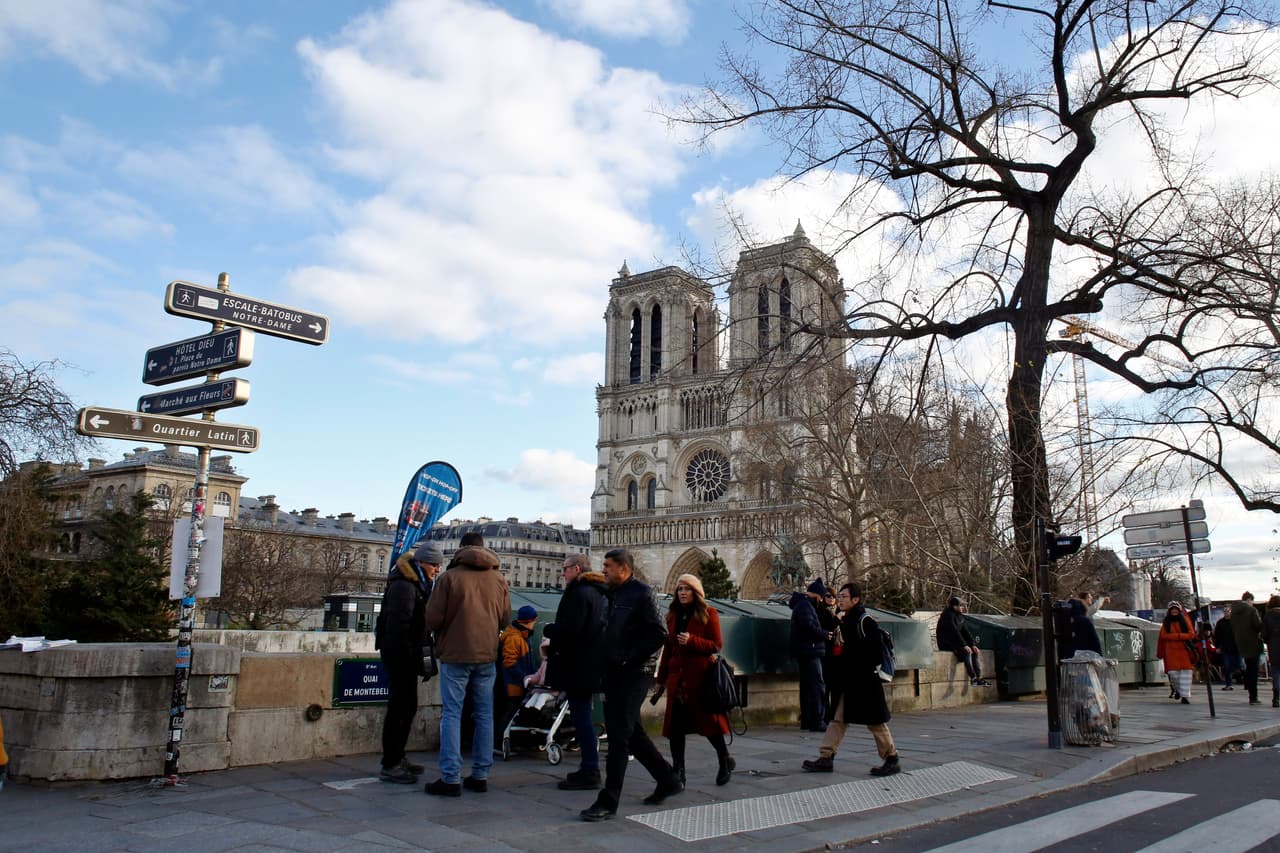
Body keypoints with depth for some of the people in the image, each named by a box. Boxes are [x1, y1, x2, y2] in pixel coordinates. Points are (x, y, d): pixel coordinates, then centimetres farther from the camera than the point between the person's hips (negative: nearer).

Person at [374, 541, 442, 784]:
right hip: (398, 654, -10)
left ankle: (397, 757, 26)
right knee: (399, 707, -7)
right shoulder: (404, 585, -16)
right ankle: (390, 766, -1)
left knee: (408, 707, 15)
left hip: (407, 655, 10)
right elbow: (397, 627, -23)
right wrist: (417, 662, -22)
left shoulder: (418, 585, 16)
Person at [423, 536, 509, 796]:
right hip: (487, 656, 4)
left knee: (452, 714, 1)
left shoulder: (449, 577, -8)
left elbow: (433, 618, -8)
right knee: (484, 715, 10)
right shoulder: (499, 580, 4)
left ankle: (451, 778, -1)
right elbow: (505, 618, 8)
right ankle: (480, 775, 13)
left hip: (455, 654, -4)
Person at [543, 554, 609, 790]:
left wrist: (548, 630, -6)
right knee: (582, 715, 16)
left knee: (580, 716, -5)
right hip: (591, 664, 10)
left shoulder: (579, 593, -16)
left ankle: (589, 772, -1)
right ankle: (589, 769, 22)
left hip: (577, 664, -10)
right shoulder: (599, 593, 15)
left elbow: (570, 629, -24)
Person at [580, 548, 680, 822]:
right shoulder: (615, 594, 15)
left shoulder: (640, 594, -11)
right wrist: (610, 661, 9)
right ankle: (668, 780, 29)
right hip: (615, 676, 9)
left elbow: (658, 634, -18)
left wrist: (629, 660, -17)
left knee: (619, 737, -6)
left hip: (631, 676, -9)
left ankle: (608, 802, 0)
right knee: (632, 733, 16)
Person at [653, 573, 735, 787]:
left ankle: (725, 761, 25)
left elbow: (716, 646, -5)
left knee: (708, 719, 3)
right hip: (677, 677, 4)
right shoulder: (673, 615, 14)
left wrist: (691, 641, -19)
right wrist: (662, 679, 16)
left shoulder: (708, 614, 0)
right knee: (675, 725, 1)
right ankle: (678, 771, 10)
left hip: (701, 677, -4)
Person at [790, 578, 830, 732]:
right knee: (817, 686, -10)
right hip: (809, 651, -11)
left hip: (806, 653, 11)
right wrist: (825, 634, -12)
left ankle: (806, 720, 17)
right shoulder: (804, 605, -13)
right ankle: (816, 722, -10)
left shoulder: (804, 604, 20)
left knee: (807, 687, 13)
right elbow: (808, 625, -24)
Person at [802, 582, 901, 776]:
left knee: (875, 721, 2)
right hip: (848, 680, 9)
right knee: (838, 718, 6)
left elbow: (877, 649, -18)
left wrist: (867, 668, -14)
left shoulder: (866, 621, -15)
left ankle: (892, 760, 14)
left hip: (866, 681, -9)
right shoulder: (846, 621, 12)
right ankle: (826, 758, 7)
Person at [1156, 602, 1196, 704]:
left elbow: (1191, 634, -1)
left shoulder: (1185, 621, 9)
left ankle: (1184, 696, -1)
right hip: (1171, 651, -1)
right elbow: (1163, 635, -1)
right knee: (1173, 672, -7)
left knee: (1185, 672, -6)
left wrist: (1175, 635, -11)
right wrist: (1179, 635, -7)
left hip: (1184, 650, 1)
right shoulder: (1166, 623, 9)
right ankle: (1177, 689, 20)